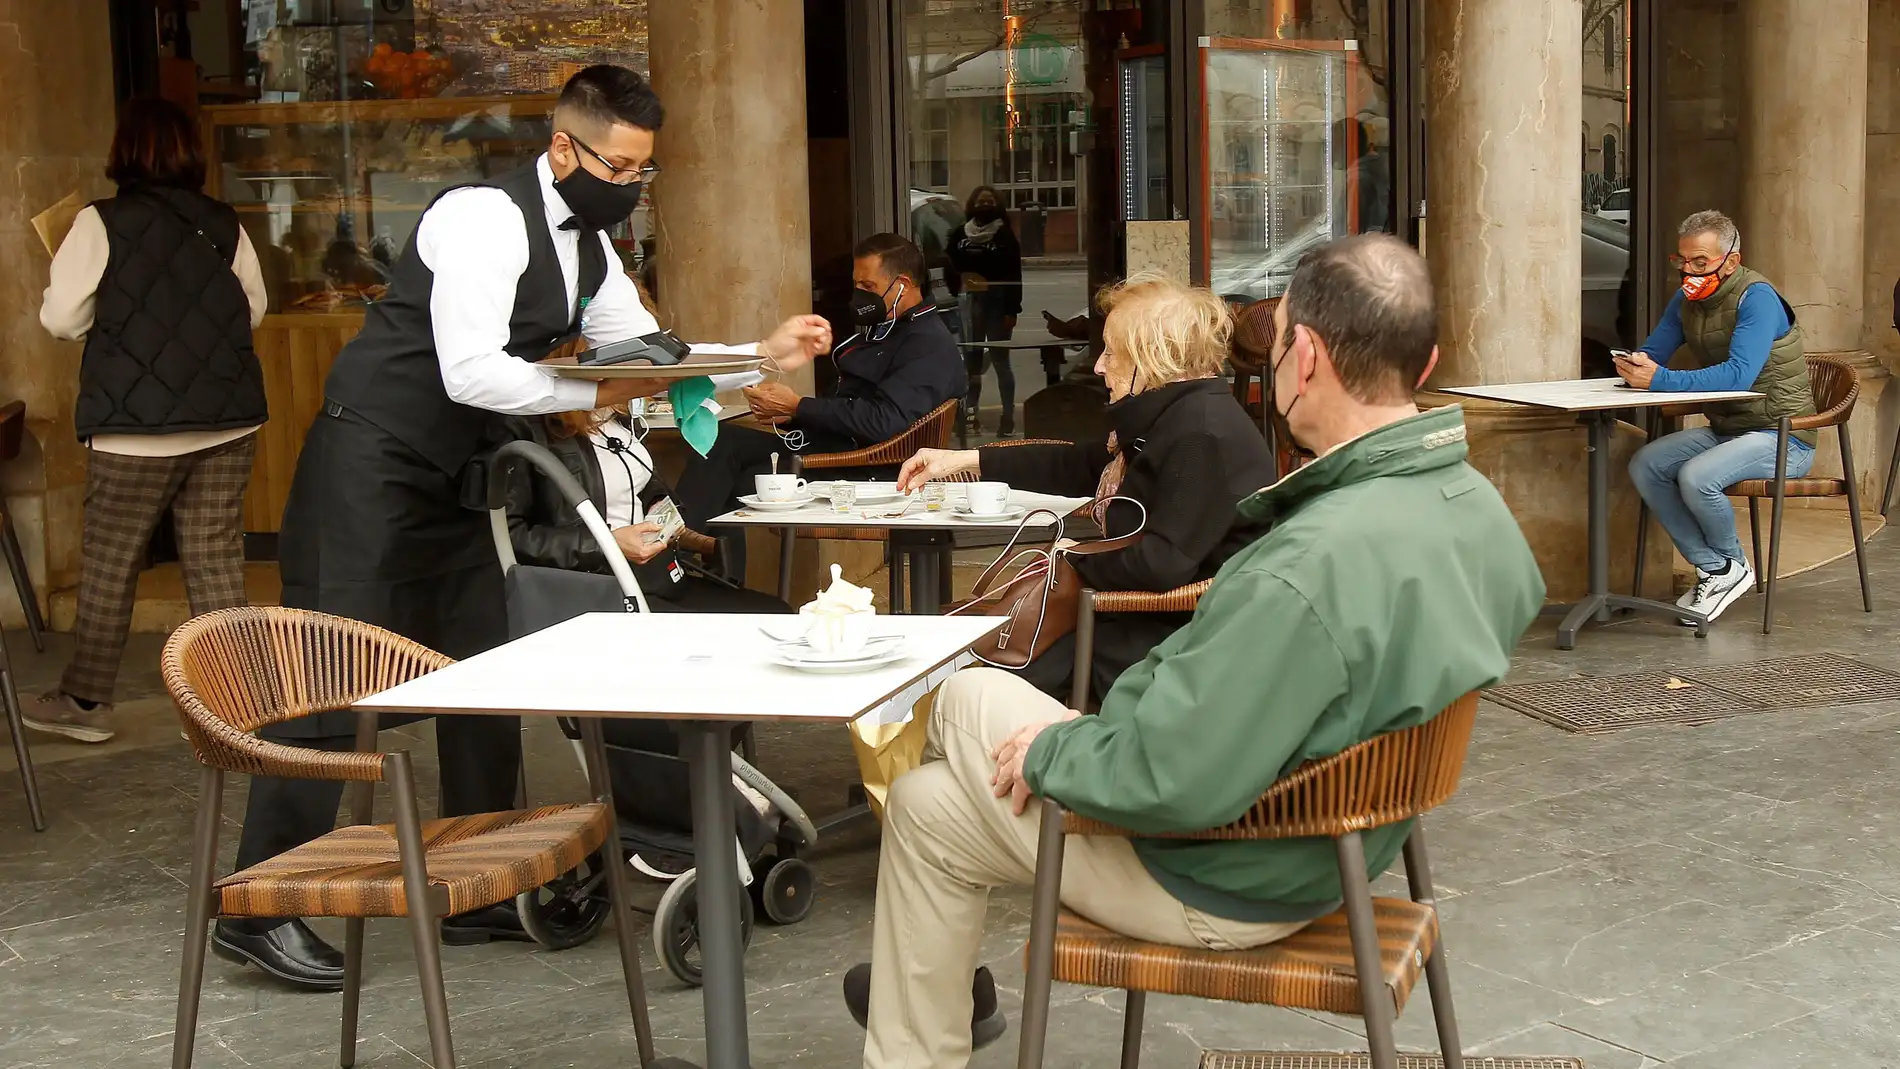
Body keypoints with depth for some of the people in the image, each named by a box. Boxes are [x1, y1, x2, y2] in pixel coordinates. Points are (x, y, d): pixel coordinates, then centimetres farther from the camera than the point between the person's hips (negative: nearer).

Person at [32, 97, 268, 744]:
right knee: (215, 556, 7)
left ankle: (86, 701, 18)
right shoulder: (224, 225, 1)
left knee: (109, 562, 9)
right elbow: (254, 309, 9)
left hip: (137, 427, -3)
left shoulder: (102, 224, -9)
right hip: (227, 422, 3)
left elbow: (62, 319, -7)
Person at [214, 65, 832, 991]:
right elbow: (470, 373, -27)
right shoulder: (485, 219, -20)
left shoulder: (588, 248, 10)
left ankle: (477, 894, 18)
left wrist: (763, 352, 2)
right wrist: (595, 393, -23)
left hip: (452, 481, 9)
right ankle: (257, 910, 0)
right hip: (369, 467, -9)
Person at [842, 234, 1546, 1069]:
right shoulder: (1476, 505, -8)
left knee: (928, 808, 10)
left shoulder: (1313, 565, -37)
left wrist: (1051, 749, -12)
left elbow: (1170, 783, -35)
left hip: (1222, 881, -9)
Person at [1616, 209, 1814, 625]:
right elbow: (1652, 353, 7)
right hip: (1724, 430, 8)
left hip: (1783, 437, -8)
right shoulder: (1686, 299, 6)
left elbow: (1739, 375, -32)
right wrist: (1635, 366, -20)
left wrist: (1659, 380, -38)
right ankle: (1712, 568, -3)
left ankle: (1731, 565, 0)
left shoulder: (1757, 298, -20)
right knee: (1644, 465, -9)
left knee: (1696, 476, -30)